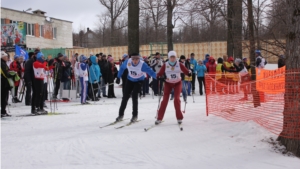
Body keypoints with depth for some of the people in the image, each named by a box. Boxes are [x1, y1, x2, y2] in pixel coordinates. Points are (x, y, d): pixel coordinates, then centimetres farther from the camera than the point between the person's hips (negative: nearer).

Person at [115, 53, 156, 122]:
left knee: (134, 96, -16)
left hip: (139, 81, -3)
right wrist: (118, 77, 4)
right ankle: (121, 115, 18)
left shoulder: (142, 65, -31)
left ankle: (135, 115, 0)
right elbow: (122, 68, -2)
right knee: (125, 97, 3)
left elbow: (150, 72, -36)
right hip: (130, 80, 3)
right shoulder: (128, 62, -22)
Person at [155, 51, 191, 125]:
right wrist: (160, 77, -30)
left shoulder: (179, 64, -10)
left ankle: (179, 118, 4)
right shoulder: (165, 65, -10)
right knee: (165, 100, -6)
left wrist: (189, 73, -35)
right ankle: (159, 118, 1)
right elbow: (160, 74, -8)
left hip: (177, 83, 0)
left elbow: (186, 71, -13)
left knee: (177, 99, -10)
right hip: (168, 83, 0)